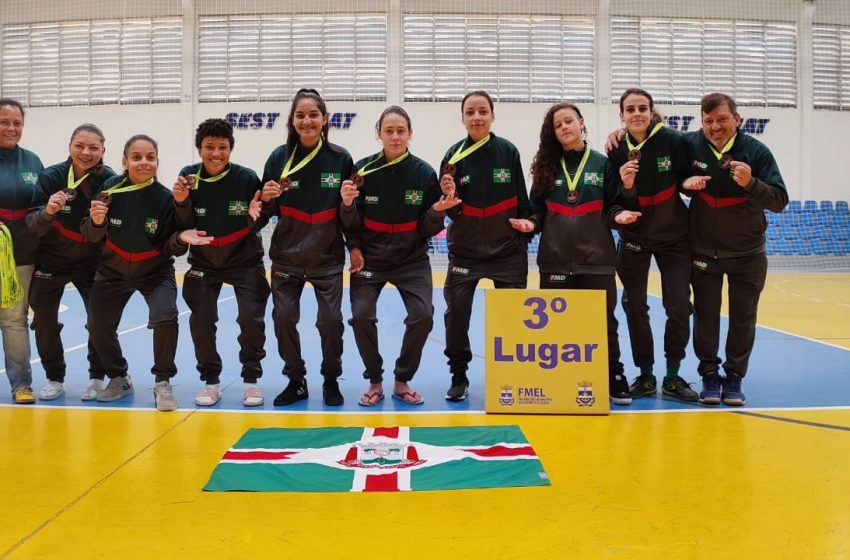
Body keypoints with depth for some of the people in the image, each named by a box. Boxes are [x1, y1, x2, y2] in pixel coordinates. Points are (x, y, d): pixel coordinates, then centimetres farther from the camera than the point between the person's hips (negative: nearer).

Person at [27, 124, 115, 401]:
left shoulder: (109, 180, -15)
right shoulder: (50, 177, -15)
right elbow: (33, 227, -16)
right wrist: (47, 212, -36)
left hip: (91, 262, -1)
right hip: (51, 260, 1)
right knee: (44, 320, 2)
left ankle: (97, 378, 12)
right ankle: (55, 379, 20)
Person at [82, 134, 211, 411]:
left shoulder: (165, 198, -20)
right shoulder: (110, 189, -16)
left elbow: (167, 248, -15)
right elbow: (92, 237, -11)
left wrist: (180, 238, -36)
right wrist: (96, 221, -32)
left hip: (155, 271, -2)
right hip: (113, 271, 3)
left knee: (165, 318, -24)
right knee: (98, 326, 5)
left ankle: (163, 382, -4)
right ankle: (119, 379, 30)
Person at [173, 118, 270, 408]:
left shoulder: (247, 178, -18)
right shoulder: (188, 177, -10)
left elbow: (258, 225, -10)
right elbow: (184, 227, -7)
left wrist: (256, 215, -31)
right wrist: (181, 202, -24)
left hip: (244, 260, -2)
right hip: (203, 261, 2)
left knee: (252, 317, -11)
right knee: (201, 319, -2)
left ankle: (251, 379, 8)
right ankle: (210, 381, 16)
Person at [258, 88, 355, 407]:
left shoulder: (340, 158, -5)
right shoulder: (279, 157, -3)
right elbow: (268, 211, 1)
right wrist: (267, 198, -18)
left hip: (328, 255, -1)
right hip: (286, 255, 1)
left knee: (331, 319, -2)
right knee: (283, 317, 2)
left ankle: (331, 381, 19)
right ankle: (296, 381, 20)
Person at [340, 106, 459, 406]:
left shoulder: (424, 173, -7)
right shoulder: (363, 169, -7)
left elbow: (429, 230, -2)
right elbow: (351, 227, -3)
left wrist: (437, 211, -21)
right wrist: (348, 204, -22)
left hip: (412, 260, 0)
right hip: (370, 258, 0)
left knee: (423, 316, -15)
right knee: (361, 315, -15)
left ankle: (402, 381, 8)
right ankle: (375, 382, 8)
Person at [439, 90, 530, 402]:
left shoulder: (508, 151, -4)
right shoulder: (454, 156, -5)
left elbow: (521, 201, 4)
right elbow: (451, 211, -2)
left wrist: (525, 228, 5)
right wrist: (449, 197, -21)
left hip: (507, 249, 0)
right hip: (465, 250, 0)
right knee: (456, 314, -3)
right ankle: (459, 377, 13)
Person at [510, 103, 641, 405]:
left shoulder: (603, 164, 5)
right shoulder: (546, 166, 9)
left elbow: (613, 206, 6)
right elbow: (538, 209, 10)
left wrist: (619, 215, -14)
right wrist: (531, 223, -9)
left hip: (596, 258, -1)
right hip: (555, 258, 2)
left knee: (603, 319, 3)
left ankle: (614, 378, 15)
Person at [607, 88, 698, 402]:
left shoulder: (673, 141, -11)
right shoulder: (617, 152, -7)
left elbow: (688, 180, 1)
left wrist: (690, 182, -20)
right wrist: (626, 186, -24)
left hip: (674, 236, -1)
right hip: (634, 238, 1)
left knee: (679, 306, -4)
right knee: (635, 306, 3)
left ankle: (673, 377, 11)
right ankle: (645, 376, 16)